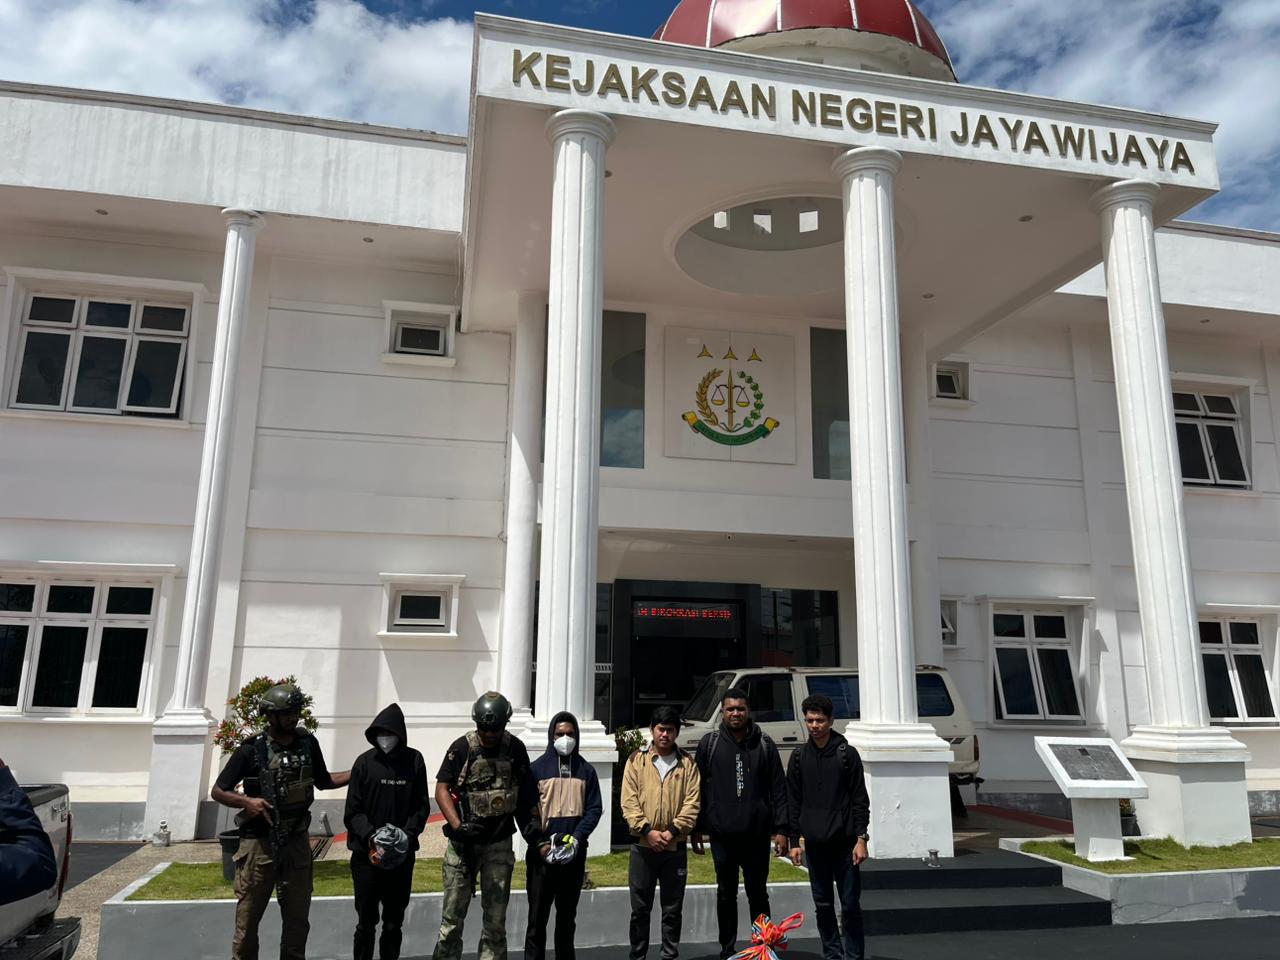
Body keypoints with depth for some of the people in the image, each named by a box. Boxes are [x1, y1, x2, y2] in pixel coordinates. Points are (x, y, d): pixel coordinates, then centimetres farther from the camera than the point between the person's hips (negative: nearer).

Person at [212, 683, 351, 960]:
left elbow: (323, 781, 16)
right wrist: (246, 801, -19)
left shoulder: (308, 743, 2)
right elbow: (217, 791, -2)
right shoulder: (252, 749, -9)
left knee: (298, 920, 12)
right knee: (247, 919, 6)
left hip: (297, 842, 3)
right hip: (259, 843, -3)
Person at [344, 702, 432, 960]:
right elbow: (352, 811, -4)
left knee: (394, 922, 13)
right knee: (366, 922, 5)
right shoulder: (365, 762, -4)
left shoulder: (414, 760, -1)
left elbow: (421, 806, 2)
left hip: (402, 854, 2)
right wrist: (369, 836, -17)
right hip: (367, 853, -1)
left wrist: (408, 833, -12)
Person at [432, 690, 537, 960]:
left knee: (496, 917, 7)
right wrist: (458, 825, -18)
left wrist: (530, 821, -2)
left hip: (499, 843, 2)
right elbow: (442, 789, -8)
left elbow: (525, 791, 11)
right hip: (463, 843, -2)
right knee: (453, 913, 4)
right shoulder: (461, 748, -8)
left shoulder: (516, 749, -1)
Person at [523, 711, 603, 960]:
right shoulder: (537, 768, 0)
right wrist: (540, 844, -13)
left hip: (574, 855, 2)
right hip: (541, 854, -2)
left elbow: (595, 809, 2)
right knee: (538, 916, 2)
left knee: (568, 914, 13)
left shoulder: (586, 770, 6)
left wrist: (576, 838, -12)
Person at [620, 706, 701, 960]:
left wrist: (673, 830, -14)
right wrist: (647, 830, -15)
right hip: (643, 845, 0)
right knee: (640, 908, 8)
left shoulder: (688, 763, 3)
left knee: (673, 909, 9)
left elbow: (693, 803, -3)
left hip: (676, 847, 1)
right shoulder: (636, 761, 2)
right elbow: (629, 801, -4)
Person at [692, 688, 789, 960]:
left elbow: (778, 789, 2)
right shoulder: (709, 743, 1)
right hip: (722, 835, 0)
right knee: (726, 894, 12)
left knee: (758, 894, 10)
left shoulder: (764, 744, 1)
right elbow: (699, 787, 4)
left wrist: (781, 829, -3)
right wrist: (696, 828, 3)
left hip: (757, 834, 0)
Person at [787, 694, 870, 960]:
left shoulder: (847, 754, -3)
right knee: (823, 905, 11)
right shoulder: (799, 757, 5)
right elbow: (794, 802, 8)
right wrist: (794, 841, 4)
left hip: (844, 843, -3)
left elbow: (860, 800, -3)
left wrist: (861, 839, -9)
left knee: (850, 904, 1)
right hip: (814, 843, 3)